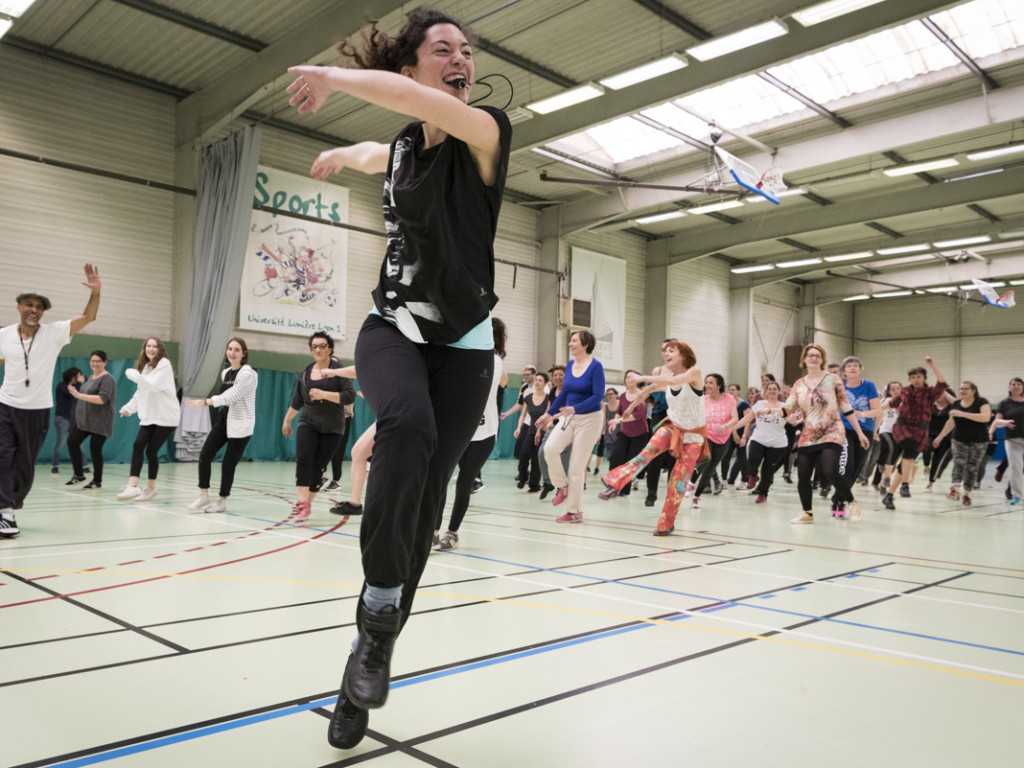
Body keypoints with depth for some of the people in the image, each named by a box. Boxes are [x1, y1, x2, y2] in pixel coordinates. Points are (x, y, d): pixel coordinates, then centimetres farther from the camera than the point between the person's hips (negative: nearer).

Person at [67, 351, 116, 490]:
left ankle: (97, 481, 10)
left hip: (99, 422, -8)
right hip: (84, 419, 8)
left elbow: (102, 399, -24)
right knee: (72, 442, -4)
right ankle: (79, 474, 9)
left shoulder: (107, 379, -12)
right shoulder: (91, 378, 15)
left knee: (95, 449, -3)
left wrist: (79, 395, -27)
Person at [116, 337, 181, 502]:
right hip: (149, 416, 7)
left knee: (151, 450, -6)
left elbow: (153, 385, -20)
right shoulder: (145, 366, 16)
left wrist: (134, 374, -16)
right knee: (138, 445, -12)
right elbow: (141, 391, 23)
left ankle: (151, 488, 11)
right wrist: (129, 407, 15)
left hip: (165, 416, -7)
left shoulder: (164, 364, -7)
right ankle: (133, 485, -15)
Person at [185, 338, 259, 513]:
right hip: (224, 419, 7)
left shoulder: (247, 374, -15)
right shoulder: (225, 373, 9)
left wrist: (204, 402, -25)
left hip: (240, 425, -7)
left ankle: (222, 501, 16)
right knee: (205, 455, -4)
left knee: (228, 463, 0)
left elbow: (231, 397, -23)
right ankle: (204, 496, 9)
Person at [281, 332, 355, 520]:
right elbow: (297, 401, 22)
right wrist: (287, 421, 31)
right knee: (303, 459, -19)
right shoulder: (305, 374, 9)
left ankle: (307, 503, 11)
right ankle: (301, 502, -21)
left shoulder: (337, 371, -4)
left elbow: (350, 396, -14)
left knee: (319, 466, -4)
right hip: (308, 423, 3)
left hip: (332, 428, -3)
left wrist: (324, 394, -22)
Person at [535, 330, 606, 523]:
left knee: (577, 467, -3)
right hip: (568, 417, 6)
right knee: (550, 448, -19)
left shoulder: (595, 366, -11)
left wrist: (574, 408, -30)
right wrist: (548, 414, 20)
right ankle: (563, 486, 4)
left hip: (589, 418, -5)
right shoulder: (570, 366, 7)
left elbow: (598, 396, -18)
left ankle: (575, 511, 8)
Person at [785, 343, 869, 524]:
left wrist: (860, 433, -1)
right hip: (808, 437, 4)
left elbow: (846, 407, 0)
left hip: (831, 434, -4)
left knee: (830, 472, -22)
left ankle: (851, 502, 4)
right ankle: (807, 513, 24)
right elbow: (788, 408, 3)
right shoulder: (799, 385, 7)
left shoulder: (833, 380, -2)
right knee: (802, 476, 2)